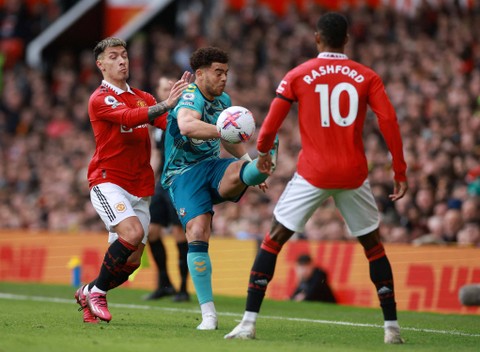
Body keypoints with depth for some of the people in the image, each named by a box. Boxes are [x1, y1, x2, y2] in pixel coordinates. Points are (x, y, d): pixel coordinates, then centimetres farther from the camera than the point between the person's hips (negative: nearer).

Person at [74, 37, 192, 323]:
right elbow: (129, 117, -24)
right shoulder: (99, 99, -6)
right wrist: (166, 104, -35)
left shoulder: (142, 97, 16)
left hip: (140, 188, 6)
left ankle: (88, 293, 27)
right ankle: (98, 291, -9)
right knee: (132, 232, -29)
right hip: (107, 181, -6)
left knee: (131, 262, 2)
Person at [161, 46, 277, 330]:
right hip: (184, 174, -7)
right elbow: (187, 126, -41)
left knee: (238, 174, -30)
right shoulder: (190, 98, -16)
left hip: (212, 166, 7)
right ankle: (208, 314, -18)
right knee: (198, 232, -21)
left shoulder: (223, 100, 11)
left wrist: (251, 165, 26)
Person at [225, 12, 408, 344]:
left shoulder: (298, 75, 1)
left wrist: (263, 152, 20)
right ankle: (392, 327, 14)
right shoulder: (367, 77, 4)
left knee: (273, 240, 5)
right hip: (354, 174, 1)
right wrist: (400, 171, 1)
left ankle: (248, 323, -3)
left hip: (312, 173, -1)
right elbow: (389, 121, -4)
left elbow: (272, 121, 0)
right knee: (373, 245, 16)